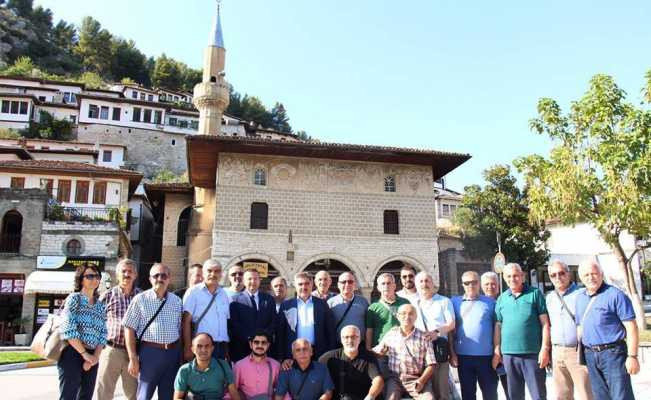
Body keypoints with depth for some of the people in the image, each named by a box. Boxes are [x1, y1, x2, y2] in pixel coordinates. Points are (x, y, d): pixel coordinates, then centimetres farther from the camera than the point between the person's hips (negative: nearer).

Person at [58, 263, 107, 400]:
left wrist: (96, 356, -6)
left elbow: (103, 333, 10)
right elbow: (68, 329, -12)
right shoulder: (74, 298, -2)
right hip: (72, 354, -6)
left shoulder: (100, 306, 14)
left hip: (92, 357, 6)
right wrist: (84, 353, -13)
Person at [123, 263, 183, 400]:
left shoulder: (177, 301, 8)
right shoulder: (140, 299, -2)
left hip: (173, 353, 4)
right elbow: (129, 329, -4)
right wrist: (133, 358, -8)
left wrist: (182, 355, 7)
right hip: (149, 352, -3)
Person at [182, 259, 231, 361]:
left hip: (222, 346, 4)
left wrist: (228, 350, 9)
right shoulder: (193, 292, -2)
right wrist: (188, 348, -11)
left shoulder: (224, 294, 12)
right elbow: (186, 321, -6)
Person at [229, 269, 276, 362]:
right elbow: (234, 324, -2)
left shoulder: (269, 299, 13)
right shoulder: (235, 299, 5)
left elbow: (273, 322, 9)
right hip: (241, 347, -1)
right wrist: (249, 338, -11)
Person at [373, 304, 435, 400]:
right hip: (395, 378, 1)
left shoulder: (424, 337, 4)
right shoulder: (391, 334, 9)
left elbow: (430, 364, 2)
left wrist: (422, 380, -12)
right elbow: (375, 352, 16)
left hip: (417, 379, 0)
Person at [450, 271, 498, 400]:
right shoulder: (455, 302, 4)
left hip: (487, 355, 0)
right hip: (464, 356, 1)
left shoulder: (490, 302, 4)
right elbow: (451, 330, 4)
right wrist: (452, 353, -1)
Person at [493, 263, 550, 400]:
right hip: (509, 354, 3)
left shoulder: (535, 294, 0)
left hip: (533, 353, -3)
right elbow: (498, 326, 11)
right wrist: (496, 352, 7)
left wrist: (545, 348, -9)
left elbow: (545, 323, -2)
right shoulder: (501, 299, 9)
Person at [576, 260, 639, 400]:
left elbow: (631, 327, -11)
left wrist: (632, 356, -15)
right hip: (590, 355, 6)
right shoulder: (579, 298, 11)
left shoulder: (615, 295, -8)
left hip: (613, 353, -6)